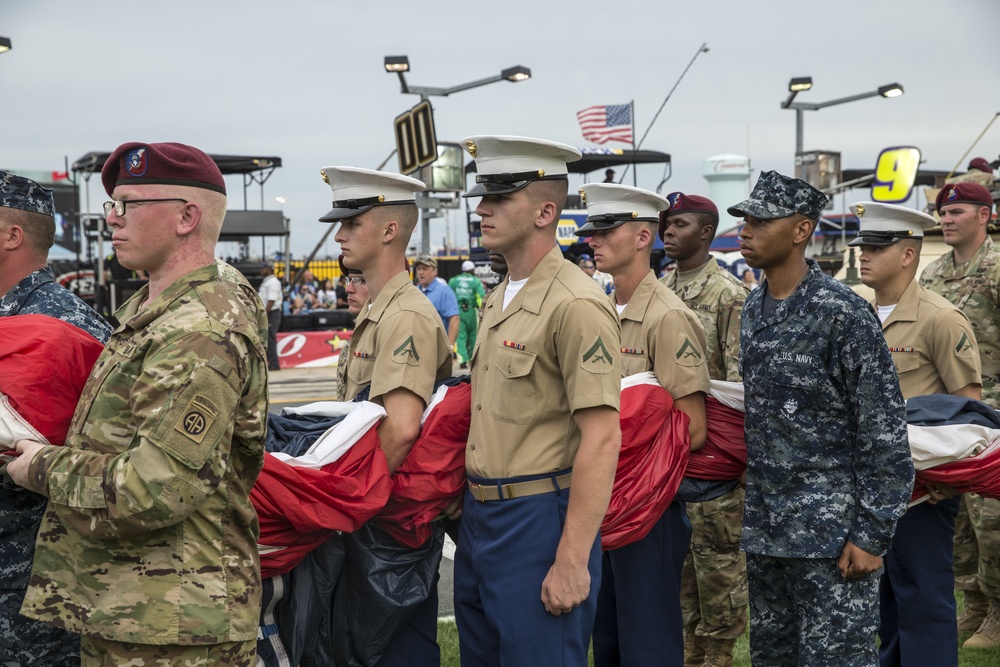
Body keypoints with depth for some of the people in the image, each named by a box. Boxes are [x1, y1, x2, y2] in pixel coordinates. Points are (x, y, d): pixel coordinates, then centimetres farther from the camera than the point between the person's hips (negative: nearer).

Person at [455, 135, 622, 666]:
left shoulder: (576, 304, -16)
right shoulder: (497, 301, 12)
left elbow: (602, 440, -20)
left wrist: (572, 561, -22)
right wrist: (472, 509, 14)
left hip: (538, 522, -9)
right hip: (478, 517, 9)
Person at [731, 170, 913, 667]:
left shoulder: (844, 314, -15)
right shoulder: (753, 308, 9)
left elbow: (884, 434, -14)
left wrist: (871, 535, -16)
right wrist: (749, 507, 16)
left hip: (830, 531, -8)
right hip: (764, 529, 8)